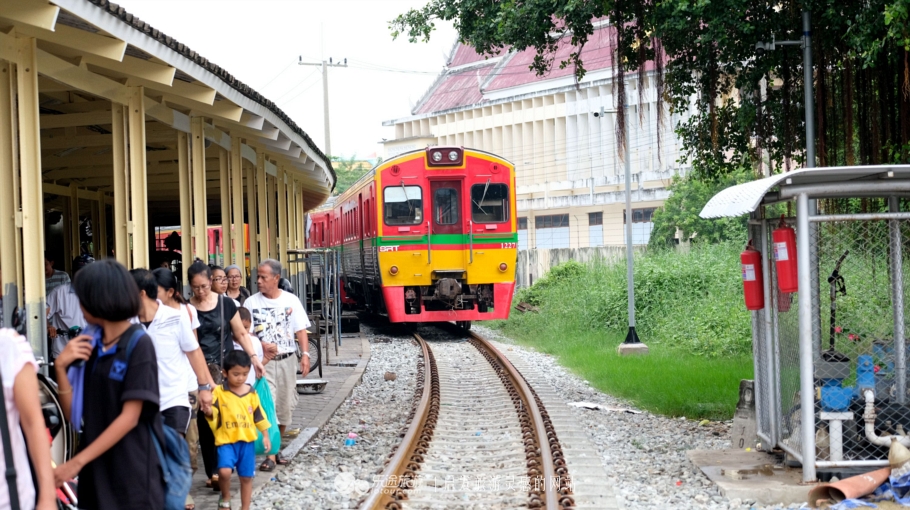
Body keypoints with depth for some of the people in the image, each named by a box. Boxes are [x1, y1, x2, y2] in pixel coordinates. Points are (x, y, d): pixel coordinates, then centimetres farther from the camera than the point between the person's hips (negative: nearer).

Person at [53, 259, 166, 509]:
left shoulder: (138, 344, -10)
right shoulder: (91, 345, 9)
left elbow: (129, 418, -16)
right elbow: (75, 414, 7)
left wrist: (76, 463, -18)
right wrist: (61, 367, -8)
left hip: (133, 470, -6)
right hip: (95, 470, 6)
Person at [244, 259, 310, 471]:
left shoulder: (291, 300, 2)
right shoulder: (251, 302, -2)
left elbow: (300, 330, 3)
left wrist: (305, 354, -7)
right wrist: (261, 345, -17)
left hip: (287, 359, 3)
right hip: (263, 361, -2)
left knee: (285, 406, 9)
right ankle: (270, 455, -10)